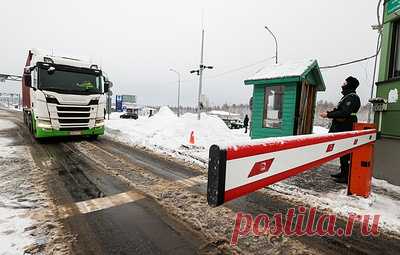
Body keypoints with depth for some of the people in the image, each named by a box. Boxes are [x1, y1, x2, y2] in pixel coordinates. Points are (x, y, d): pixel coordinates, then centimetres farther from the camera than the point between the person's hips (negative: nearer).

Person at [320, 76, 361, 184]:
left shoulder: (352, 97, -12)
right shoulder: (347, 96, 19)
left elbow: (344, 113, -23)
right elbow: (339, 110, 20)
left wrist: (328, 115, -18)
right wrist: (329, 113, 6)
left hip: (345, 130, -10)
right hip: (341, 129, 10)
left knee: (345, 154, -6)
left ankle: (347, 176, 2)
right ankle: (343, 173, 28)